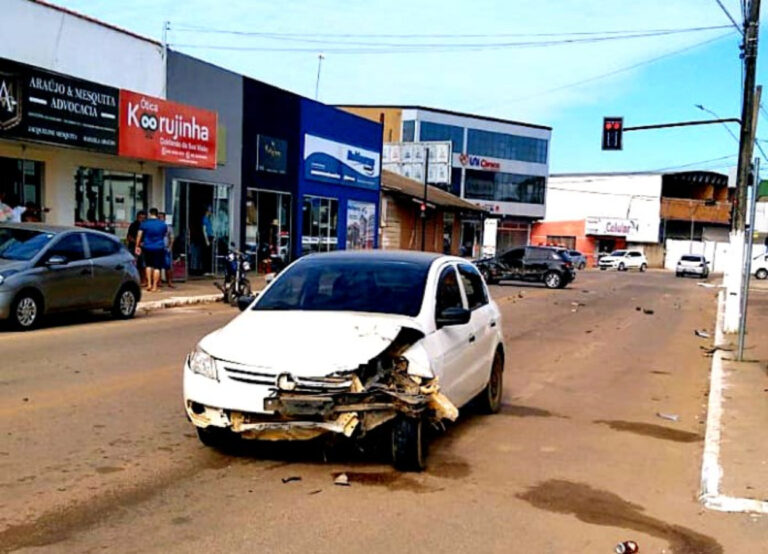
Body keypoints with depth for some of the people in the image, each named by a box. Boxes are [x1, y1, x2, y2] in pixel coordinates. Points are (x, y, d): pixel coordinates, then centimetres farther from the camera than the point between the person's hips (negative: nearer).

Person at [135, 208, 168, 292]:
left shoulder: (144, 223, -1)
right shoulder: (163, 224, 3)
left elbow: (139, 236, -4)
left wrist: (137, 246, 1)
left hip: (147, 247, 1)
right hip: (159, 248, -1)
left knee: (148, 265, 17)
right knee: (157, 267, 1)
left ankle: (149, 283, 9)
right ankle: (154, 286, -1)